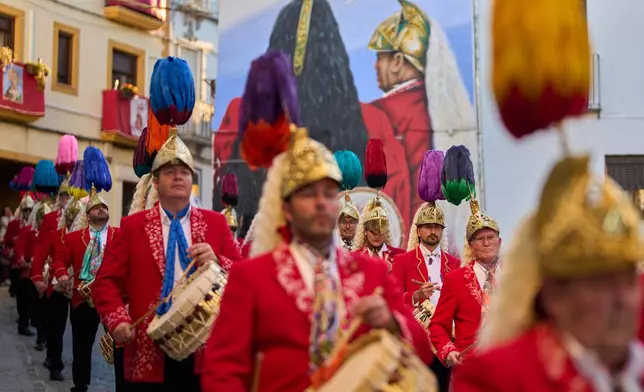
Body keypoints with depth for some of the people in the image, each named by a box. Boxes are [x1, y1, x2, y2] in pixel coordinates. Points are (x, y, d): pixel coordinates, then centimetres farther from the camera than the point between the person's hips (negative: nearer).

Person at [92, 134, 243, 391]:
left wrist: (217, 262, -13)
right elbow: (106, 281, 2)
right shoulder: (133, 225, 6)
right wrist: (117, 320, -15)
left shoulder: (216, 222, 10)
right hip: (149, 352, -1)